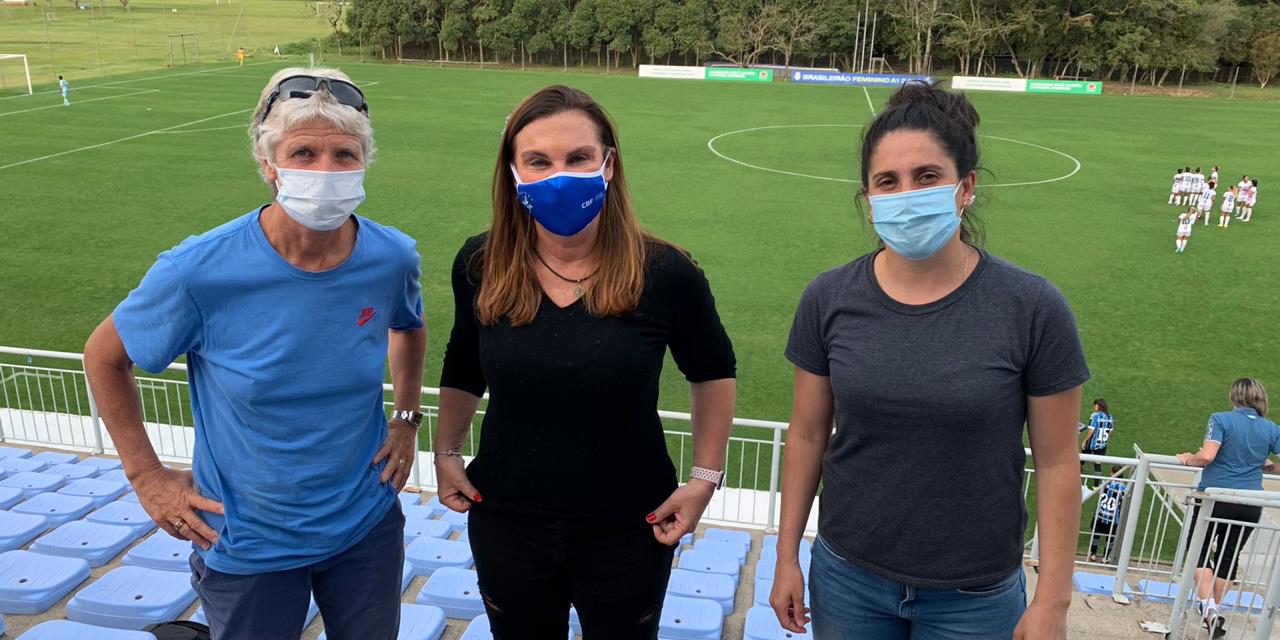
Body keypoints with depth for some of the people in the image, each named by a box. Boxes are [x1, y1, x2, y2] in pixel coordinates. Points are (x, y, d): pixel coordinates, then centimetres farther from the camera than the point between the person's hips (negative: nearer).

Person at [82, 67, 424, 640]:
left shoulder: (391, 258, -15)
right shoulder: (201, 270, -23)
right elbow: (103, 357, -4)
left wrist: (406, 419, 3)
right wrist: (147, 475, -4)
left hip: (366, 527, 3)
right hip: (246, 545, -2)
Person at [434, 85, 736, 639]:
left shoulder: (665, 273, -17)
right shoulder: (479, 266, -9)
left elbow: (712, 373, 1)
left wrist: (705, 477, -2)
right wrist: (446, 452, 8)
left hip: (627, 532, -2)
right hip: (507, 525, 2)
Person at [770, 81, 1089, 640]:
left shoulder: (1031, 308, -14)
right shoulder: (829, 300, -8)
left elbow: (1056, 461, -8)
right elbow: (807, 435, 0)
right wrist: (786, 556, 4)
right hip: (847, 579, 2)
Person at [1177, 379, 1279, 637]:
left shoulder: (1221, 419, -9)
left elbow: (1207, 456, -20)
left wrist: (1188, 459, -1)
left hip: (1215, 497, -4)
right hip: (1250, 505, 4)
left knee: (1199, 549, 11)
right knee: (1229, 555, 15)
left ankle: (1207, 605, -6)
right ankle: (1214, 611, 23)